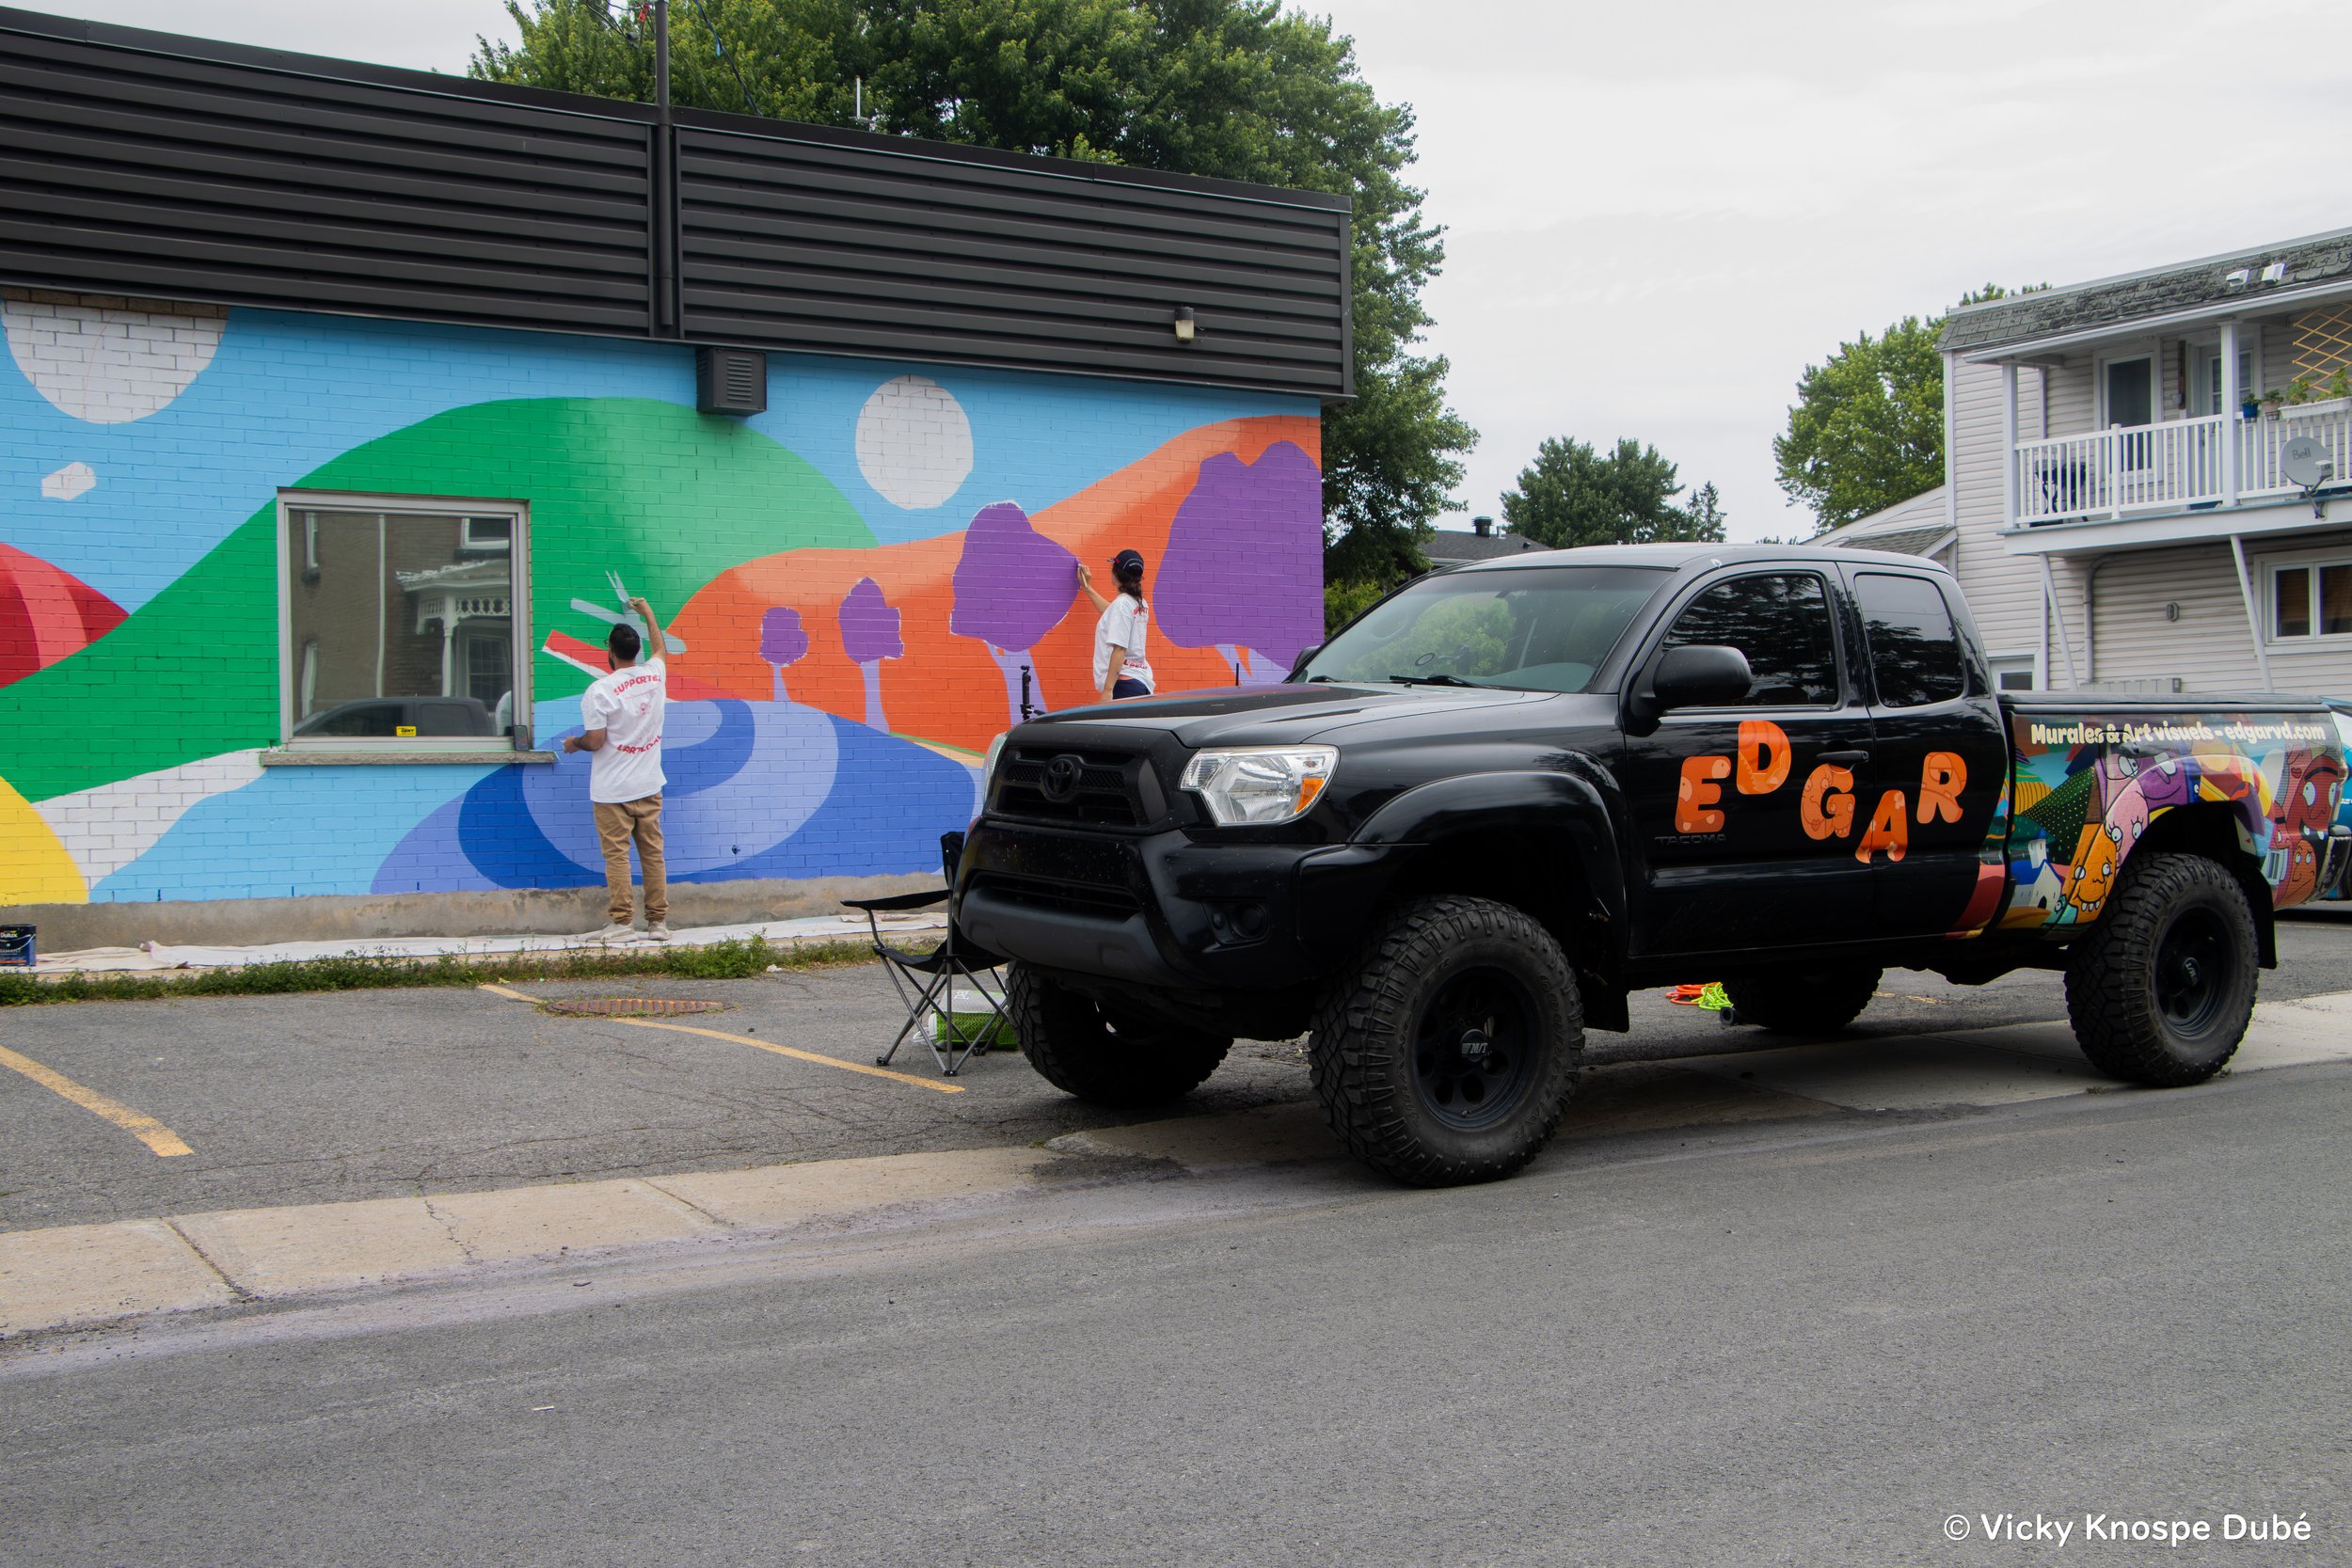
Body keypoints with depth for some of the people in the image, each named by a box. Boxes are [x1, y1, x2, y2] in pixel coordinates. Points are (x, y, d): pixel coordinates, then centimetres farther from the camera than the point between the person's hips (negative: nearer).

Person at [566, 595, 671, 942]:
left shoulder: (600, 690, -14)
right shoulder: (655, 675, 3)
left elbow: (595, 741, -15)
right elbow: (660, 646, 26)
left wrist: (573, 743, 7)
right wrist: (647, 612, 39)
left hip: (613, 791, -5)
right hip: (649, 785, 5)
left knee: (616, 854, -2)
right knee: (652, 853, 8)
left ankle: (621, 923, -3)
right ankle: (658, 921, 10)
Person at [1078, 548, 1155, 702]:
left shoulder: (1122, 602, -10)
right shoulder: (1141, 603, 15)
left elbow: (1119, 649, -18)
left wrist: (1107, 690, -20)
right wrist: (1088, 588, 48)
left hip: (1124, 683, -9)